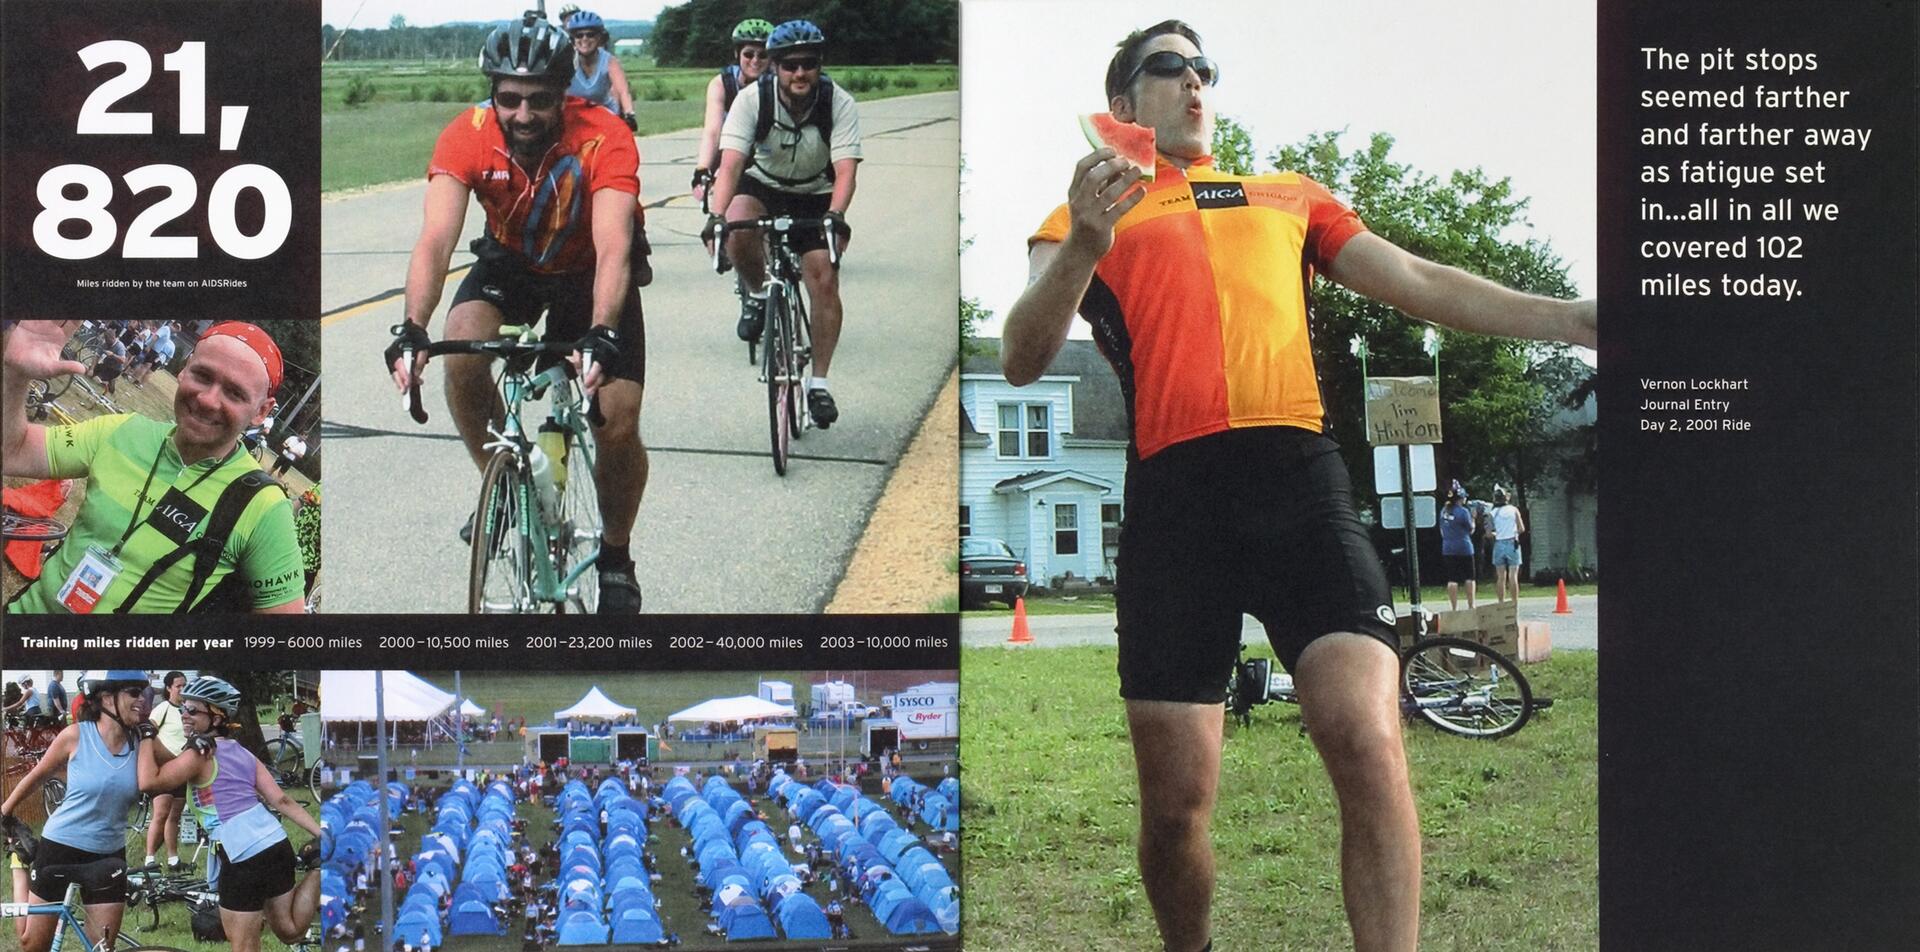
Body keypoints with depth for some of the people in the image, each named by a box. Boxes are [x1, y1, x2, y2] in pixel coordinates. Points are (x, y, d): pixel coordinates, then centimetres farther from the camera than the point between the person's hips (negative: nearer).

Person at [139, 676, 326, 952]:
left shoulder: (199, 754, -7)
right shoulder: (241, 753, 16)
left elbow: (149, 782, -17)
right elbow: (281, 800, 10)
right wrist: (322, 834, 4)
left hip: (244, 858, -8)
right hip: (277, 844, 8)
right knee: (290, 930, 18)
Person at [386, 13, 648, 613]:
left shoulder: (604, 138, -33)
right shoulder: (468, 137, -27)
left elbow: (613, 249, -42)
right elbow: (436, 239, -36)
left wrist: (602, 336, -59)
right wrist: (412, 329, -52)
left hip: (588, 271, -2)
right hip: (510, 261, 2)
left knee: (619, 425, -13)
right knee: (462, 353, -29)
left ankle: (615, 558, 13)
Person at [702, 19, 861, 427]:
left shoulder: (840, 103, -22)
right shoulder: (753, 98, -23)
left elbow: (845, 169, -32)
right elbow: (730, 163, -32)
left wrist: (836, 215, -51)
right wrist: (716, 216, -48)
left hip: (815, 197, 0)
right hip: (762, 185, 0)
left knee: (825, 279, -15)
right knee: (738, 229, -34)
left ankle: (818, 383, -2)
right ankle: (756, 294, -2)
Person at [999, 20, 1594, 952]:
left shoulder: (1290, 197, 26)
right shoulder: (1089, 217, 17)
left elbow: (1420, 283, 24)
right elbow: (1020, 360, 2)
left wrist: (1572, 318, 13)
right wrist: (1081, 250, -17)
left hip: (1299, 480, 2)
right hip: (1173, 493, -1)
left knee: (1371, 752, -19)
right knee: (1175, 805, 0)